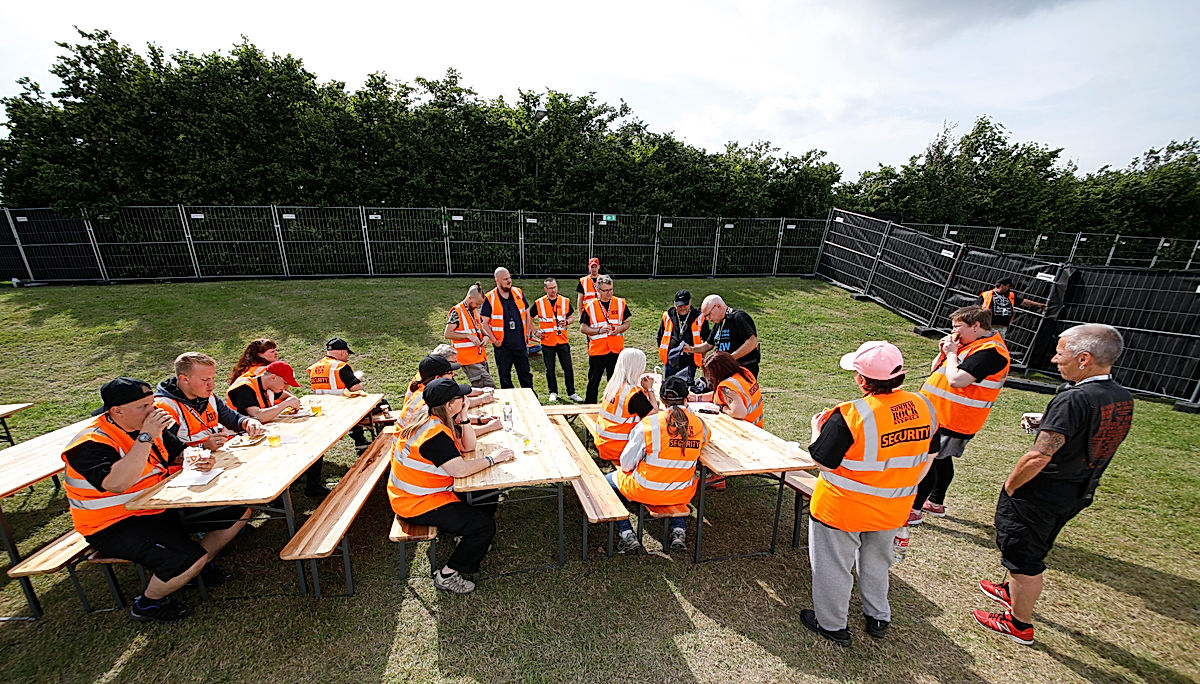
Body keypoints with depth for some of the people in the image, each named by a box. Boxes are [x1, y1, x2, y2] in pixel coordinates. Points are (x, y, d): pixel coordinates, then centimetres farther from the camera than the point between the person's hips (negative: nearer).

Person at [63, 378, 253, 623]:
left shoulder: (143, 426, 3)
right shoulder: (90, 444, -21)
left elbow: (180, 451, 14)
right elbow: (117, 483, -38)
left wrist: (200, 457, -10)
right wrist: (146, 437, -36)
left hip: (162, 507, 8)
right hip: (116, 526, -8)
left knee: (240, 511, -1)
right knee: (189, 560, -27)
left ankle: (203, 565, 17)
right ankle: (147, 603, 4)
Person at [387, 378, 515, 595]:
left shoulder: (442, 421, 1)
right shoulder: (434, 434, -30)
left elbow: (468, 446, 5)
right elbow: (460, 469, -34)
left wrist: (463, 417, -9)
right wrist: (491, 459, -19)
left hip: (433, 491, 10)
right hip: (417, 504, -10)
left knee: (488, 496, 10)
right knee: (485, 527, -11)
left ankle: (467, 539, 31)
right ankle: (447, 576, 6)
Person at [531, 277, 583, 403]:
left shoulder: (565, 301, 3)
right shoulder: (539, 303, -2)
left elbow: (571, 316, 15)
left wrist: (567, 322, -7)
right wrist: (535, 331, 0)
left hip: (562, 341, 1)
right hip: (547, 342, -1)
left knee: (568, 368, 4)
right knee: (549, 369, 8)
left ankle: (571, 393, 18)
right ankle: (553, 392, 24)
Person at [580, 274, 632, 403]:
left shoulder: (620, 303, 4)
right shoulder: (590, 307, -3)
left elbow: (627, 322, 12)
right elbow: (583, 328, -1)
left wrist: (620, 329, -10)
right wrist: (599, 330, -15)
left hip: (616, 349, 2)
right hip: (596, 350, -2)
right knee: (593, 381, 8)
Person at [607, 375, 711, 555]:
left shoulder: (648, 424, -20)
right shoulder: (699, 424, -10)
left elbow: (627, 464, -13)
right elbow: (706, 438, 16)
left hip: (646, 491, -3)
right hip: (683, 494, 4)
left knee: (609, 480, 22)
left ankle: (627, 535, 11)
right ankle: (679, 530, 23)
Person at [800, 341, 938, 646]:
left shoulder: (850, 415, -31)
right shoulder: (924, 407, -10)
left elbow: (823, 462, -22)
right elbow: (928, 456, 4)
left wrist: (817, 430, -5)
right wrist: (904, 487, 18)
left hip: (843, 510, -6)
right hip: (892, 511, 7)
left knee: (834, 567, 17)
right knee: (876, 562, 31)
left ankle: (832, 624, 36)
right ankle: (878, 617, 50)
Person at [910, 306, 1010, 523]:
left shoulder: (990, 351, -20)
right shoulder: (971, 344, 11)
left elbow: (956, 380, -30)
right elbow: (936, 368, 15)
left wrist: (951, 353, -16)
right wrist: (944, 351, -2)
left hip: (950, 421, -10)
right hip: (940, 414, 10)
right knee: (941, 458, 21)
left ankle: (914, 510, 7)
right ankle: (936, 503, 37)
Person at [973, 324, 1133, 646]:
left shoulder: (1073, 400, -28)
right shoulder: (1124, 399, -1)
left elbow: (1038, 457, -29)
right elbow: (1091, 440, 12)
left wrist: (1009, 487, -14)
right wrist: (1045, 423, 6)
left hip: (1040, 495, -8)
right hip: (1077, 495, 8)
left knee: (1023, 558, 10)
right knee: (1036, 549, 28)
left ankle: (1020, 624, 28)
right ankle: (1014, 592, 49)